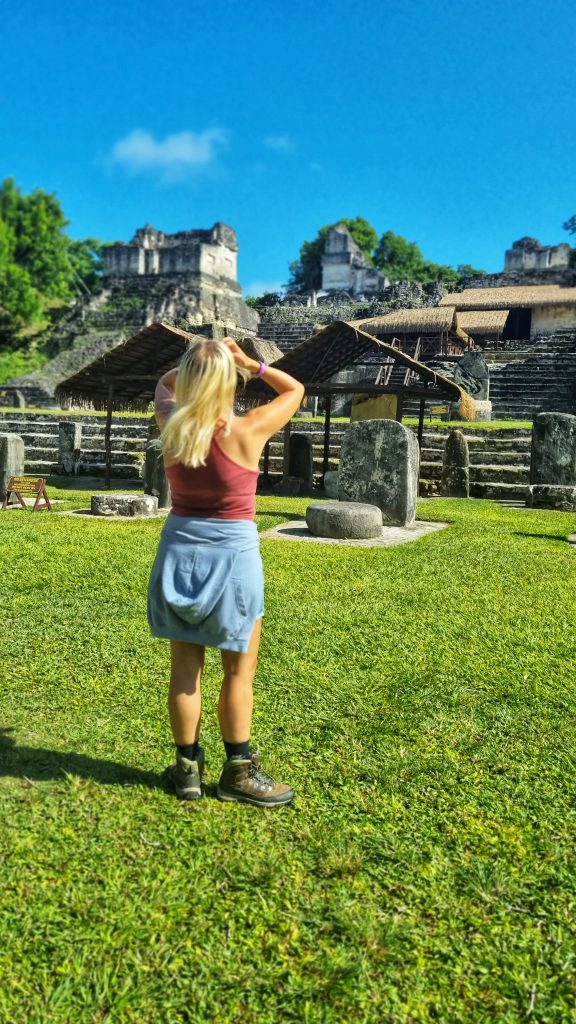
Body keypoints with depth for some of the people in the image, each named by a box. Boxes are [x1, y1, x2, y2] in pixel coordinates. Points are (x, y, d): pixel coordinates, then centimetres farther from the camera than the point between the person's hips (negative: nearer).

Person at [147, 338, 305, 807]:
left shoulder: (171, 425, -5)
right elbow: (295, 389, 1)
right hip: (232, 553, -4)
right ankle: (238, 772, 20)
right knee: (239, 672, 9)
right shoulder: (247, 432, -16)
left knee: (185, 669, 12)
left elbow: (163, 384, 20)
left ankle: (188, 768, 24)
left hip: (180, 549, 4)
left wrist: (199, 361, 10)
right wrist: (249, 362, 3)